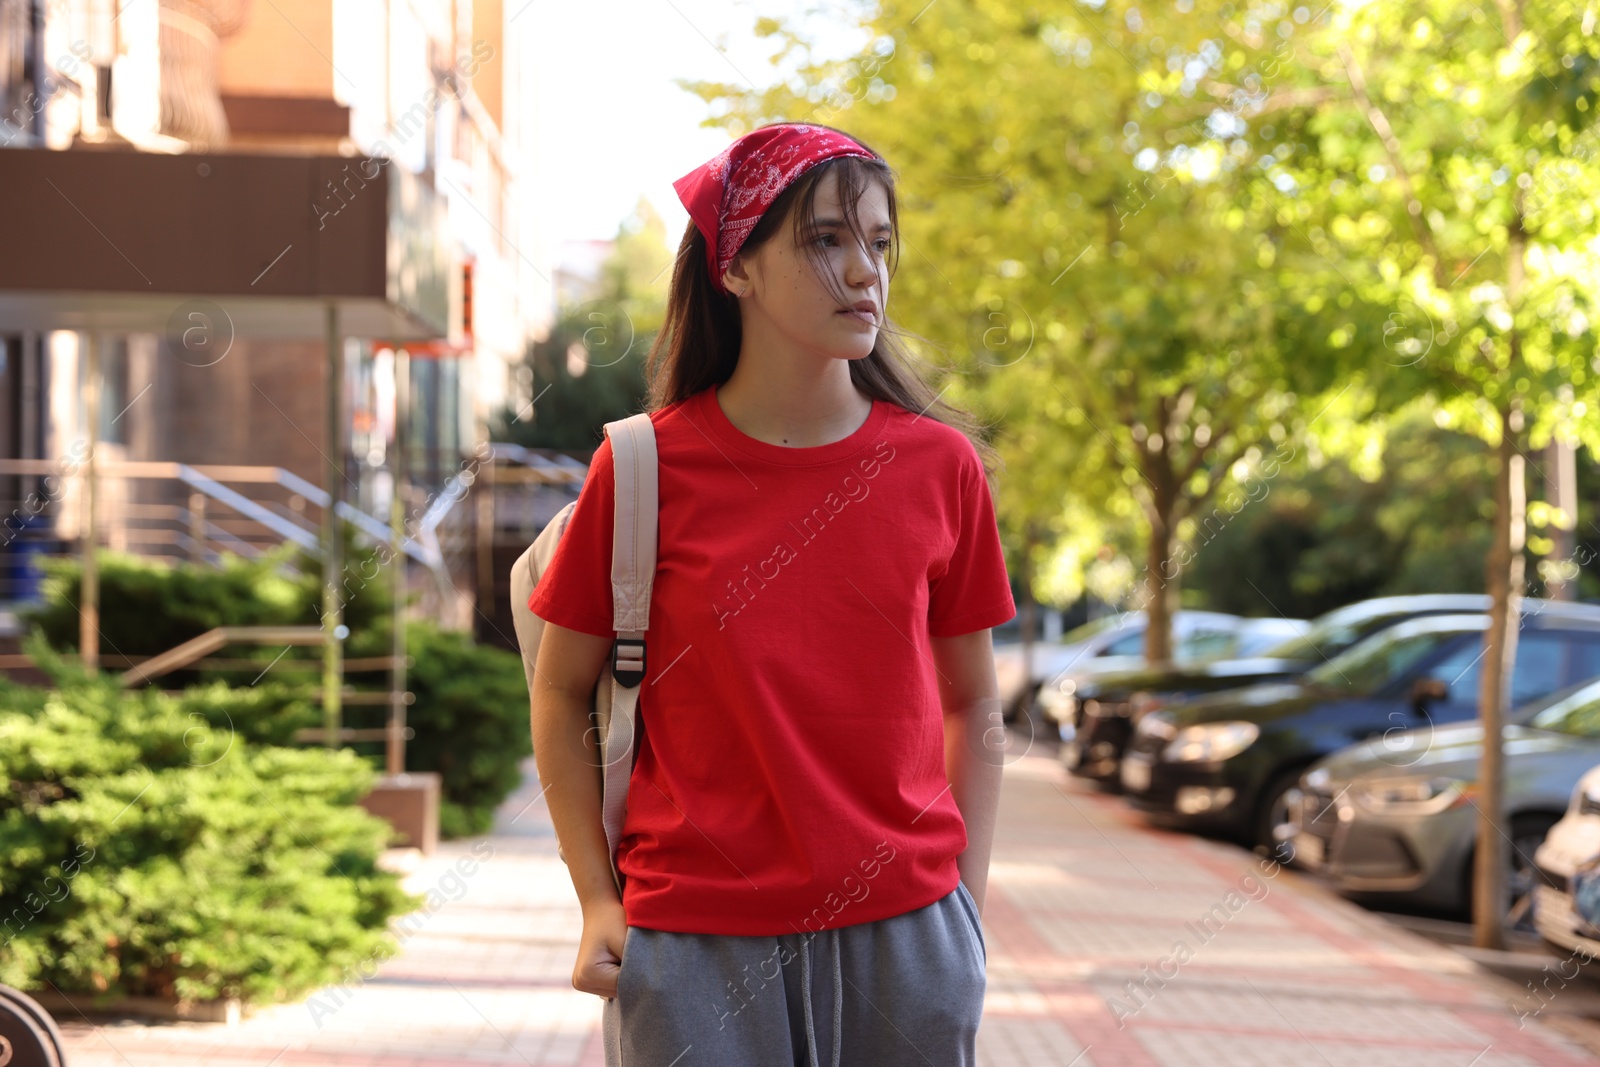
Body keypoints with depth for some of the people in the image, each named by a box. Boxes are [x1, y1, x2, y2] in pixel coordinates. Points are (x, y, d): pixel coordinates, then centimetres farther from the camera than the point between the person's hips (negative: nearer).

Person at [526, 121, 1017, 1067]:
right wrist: (599, 902, 0)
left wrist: (968, 911, 3)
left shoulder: (940, 465, 1)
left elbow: (973, 707, 9)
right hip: (694, 941, -1)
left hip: (902, 933, 2)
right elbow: (563, 690, 5)